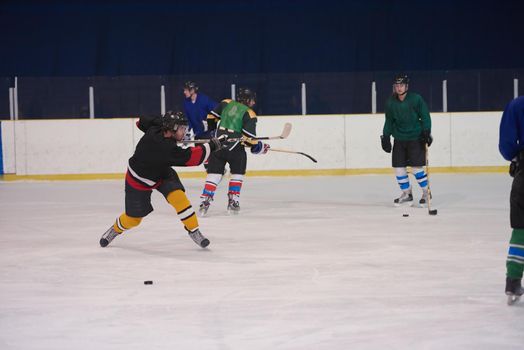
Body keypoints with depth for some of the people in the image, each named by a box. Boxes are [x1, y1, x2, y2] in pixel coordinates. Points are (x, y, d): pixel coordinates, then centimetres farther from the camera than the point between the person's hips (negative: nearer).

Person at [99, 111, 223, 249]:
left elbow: (142, 122, 1)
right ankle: (115, 229, 41)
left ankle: (193, 230, -7)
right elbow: (190, 157, -42)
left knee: (178, 196, -18)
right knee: (133, 218, 9)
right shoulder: (165, 147, -42)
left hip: (161, 172, 7)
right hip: (138, 180, -7)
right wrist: (210, 146, -35)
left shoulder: (155, 128, -20)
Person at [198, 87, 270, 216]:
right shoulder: (249, 114, -3)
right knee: (237, 174, 16)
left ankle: (205, 201, -4)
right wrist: (260, 147, 5)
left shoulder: (226, 103, 11)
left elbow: (211, 119, 13)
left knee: (214, 174, 7)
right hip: (235, 146, -4)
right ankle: (233, 202, 11)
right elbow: (249, 137, -9)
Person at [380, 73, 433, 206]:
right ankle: (407, 194, 17)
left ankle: (426, 193, 8)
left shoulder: (416, 99, -11)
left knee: (416, 167, -8)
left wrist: (426, 132, -14)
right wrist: (386, 137, 8)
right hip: (399, 139, 5)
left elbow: (425, 117, -6)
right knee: (398, 167, 2)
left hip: (415, 139, -5)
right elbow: (389, 121, 12)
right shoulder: (390, 102, 1)